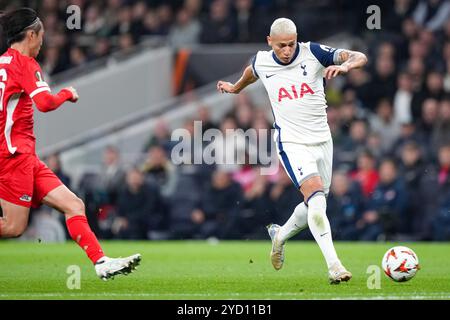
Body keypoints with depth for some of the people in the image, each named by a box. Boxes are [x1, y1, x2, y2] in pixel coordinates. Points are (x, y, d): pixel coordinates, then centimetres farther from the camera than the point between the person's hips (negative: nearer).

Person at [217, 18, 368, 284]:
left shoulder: (313, 53, -8)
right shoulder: (261, 62, -3)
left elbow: (360, 57, -16)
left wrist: (345, 65, -37)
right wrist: (235, 88, 42)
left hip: (322, 141, 3)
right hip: (291, 143, -2)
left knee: (315, 206, 13)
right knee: (316, 197, -23)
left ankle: (280, 235, 43)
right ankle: (334, 265, -28)